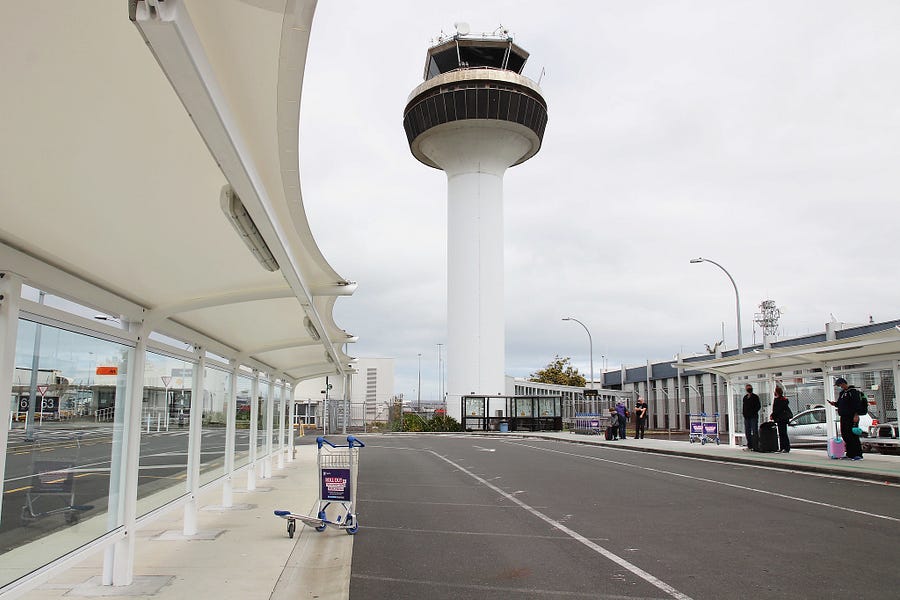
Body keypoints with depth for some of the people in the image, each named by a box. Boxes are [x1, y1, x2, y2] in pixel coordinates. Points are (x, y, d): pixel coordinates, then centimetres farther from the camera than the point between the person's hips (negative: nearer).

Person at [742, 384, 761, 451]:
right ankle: (749, 446, 15)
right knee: (747, 432, 8)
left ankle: (755, 446, -5)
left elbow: (759, 406, -4)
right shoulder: (745, 397, 15)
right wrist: (744, 413, 7)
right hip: (746, 417, 6)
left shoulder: (755, 397, -1)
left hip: (753, 417, -6)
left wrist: (754, 412, -12)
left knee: (755, 431, -6)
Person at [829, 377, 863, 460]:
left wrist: (856, 415, -22)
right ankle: (850, 454, 15)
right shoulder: (842, 393, 19)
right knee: (845, 435, 9)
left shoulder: (853, 391, -8)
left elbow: (857, 404, -15)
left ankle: (858, 455, -7)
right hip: (844, 417, 9)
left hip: (852, 417, -9)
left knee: (853, 436, -9)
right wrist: (834, 404, 6)